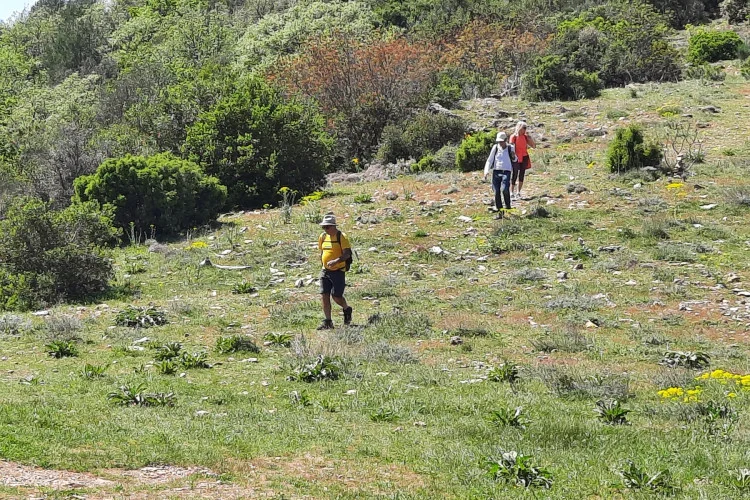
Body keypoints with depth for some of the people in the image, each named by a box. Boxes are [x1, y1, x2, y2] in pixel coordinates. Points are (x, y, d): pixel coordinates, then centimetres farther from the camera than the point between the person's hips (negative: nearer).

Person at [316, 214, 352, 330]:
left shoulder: (341, 237, -11)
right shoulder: (322, 237, 9)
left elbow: (347, 254, -19)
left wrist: (336, 261, -33)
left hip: (338, 271, -6)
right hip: (325, 271, 6)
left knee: (336, 296, -5)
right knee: (324, 296, -2)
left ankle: (347, 309, 27)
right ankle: (327, 322, 4)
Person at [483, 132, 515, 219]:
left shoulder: (510, 148, 5)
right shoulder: (495, 148, 5)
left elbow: (514, 160, 21)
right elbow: (489, 160, 9)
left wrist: (513, 157, -3)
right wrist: (486, 171, -3)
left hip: (506, 172, -2)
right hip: (496, 171, 2)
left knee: (504, 189, -23)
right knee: (496, 192, -4)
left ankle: (508, 206, 0)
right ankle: (499, 212, 3)